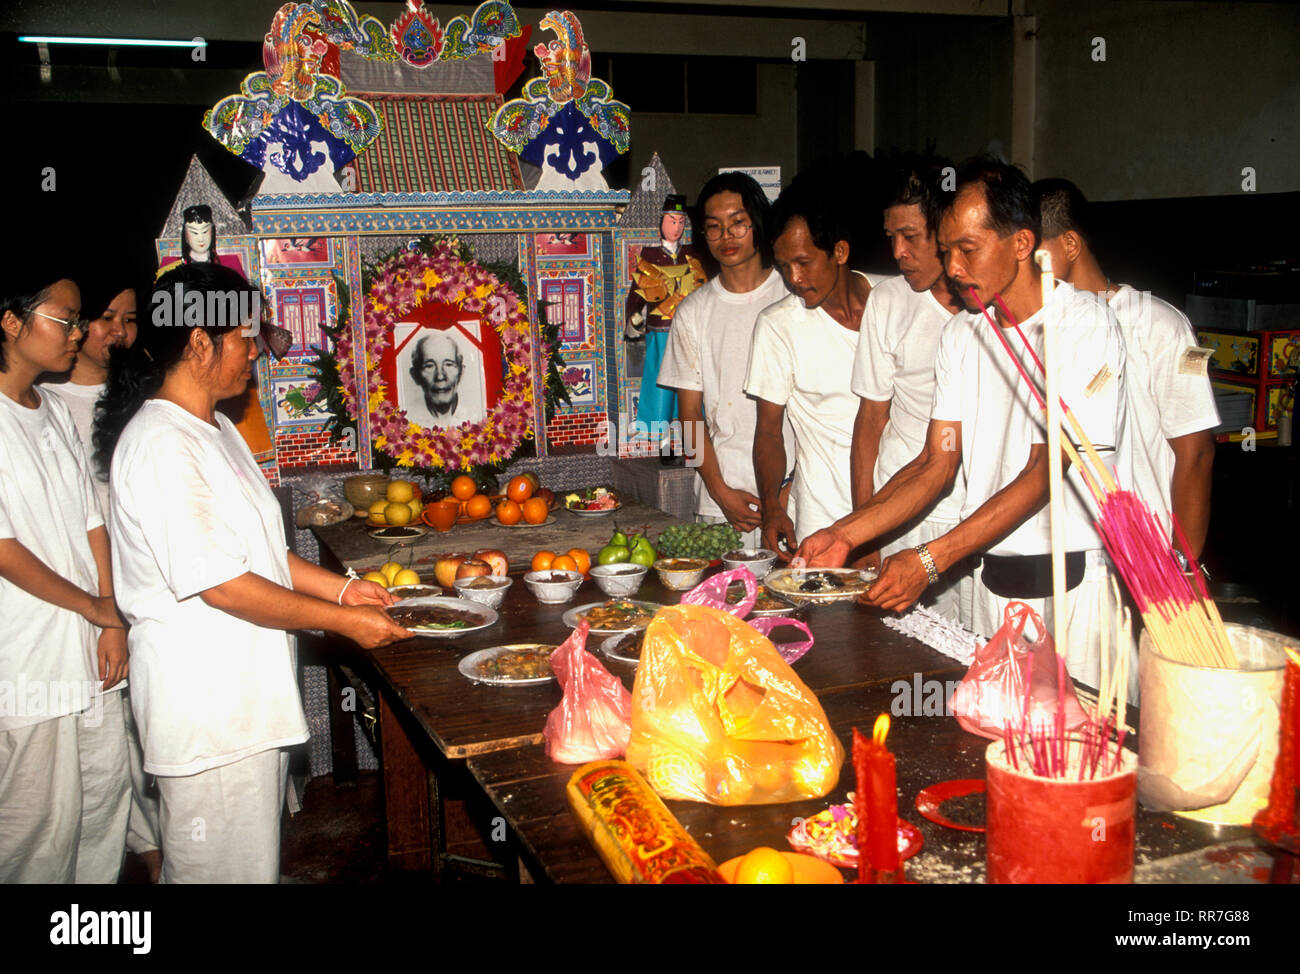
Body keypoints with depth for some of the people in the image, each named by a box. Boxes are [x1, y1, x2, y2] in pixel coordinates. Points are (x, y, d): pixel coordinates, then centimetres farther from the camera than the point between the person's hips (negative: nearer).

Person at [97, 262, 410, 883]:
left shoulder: (215, 429, 12)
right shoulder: (161, 446, -21)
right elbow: (221, 585, -24)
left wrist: (341, 587, 9)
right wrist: (343, 621, -16)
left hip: (247, 691, 10)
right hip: (205, 708, -10)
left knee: (256, 855, 20)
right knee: (222, 867, 3)